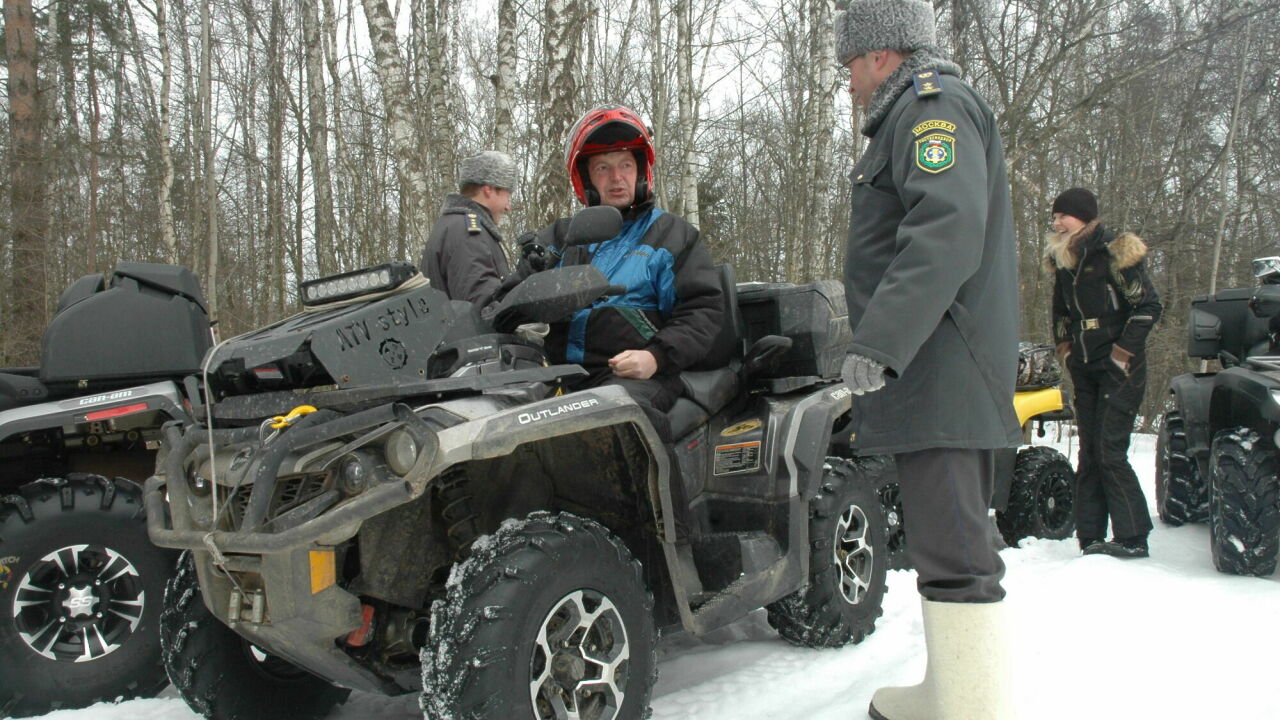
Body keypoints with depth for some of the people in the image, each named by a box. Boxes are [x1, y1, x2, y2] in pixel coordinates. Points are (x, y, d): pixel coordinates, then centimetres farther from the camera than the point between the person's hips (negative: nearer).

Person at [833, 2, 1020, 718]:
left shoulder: (931, 103, -7)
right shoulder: (926, 109, 26)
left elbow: (948, 231, -24)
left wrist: (878, 343, -28)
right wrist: (883, 342, 27)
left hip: (939, 368, -11)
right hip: (947, 373, 11)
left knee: (953, 553, -11)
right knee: (956, 542, 16)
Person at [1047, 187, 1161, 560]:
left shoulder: (1113, 254, -11)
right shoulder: (1063, 260, 11)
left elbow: (1148, 306, -14)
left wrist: (1122, 352, -14)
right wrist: (1064, 345, 13)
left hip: (1119, 367, -7)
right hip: (1084, 370, 7)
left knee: (1109, 452, -11)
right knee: (1089, 453, 6)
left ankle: (1133, 538, -2)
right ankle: (1090, 538, 10)